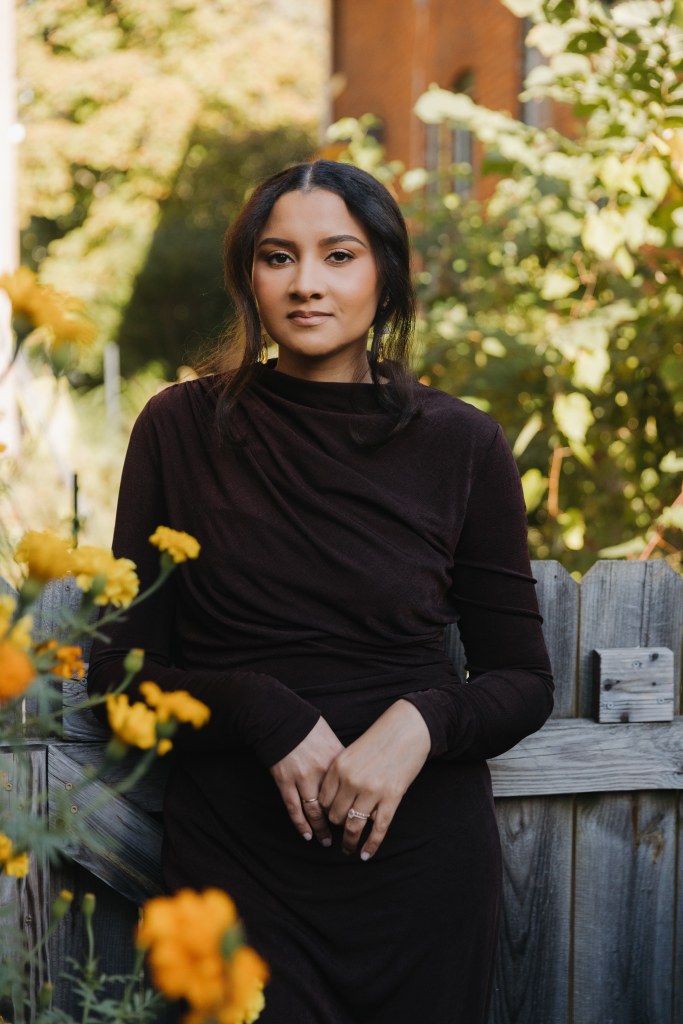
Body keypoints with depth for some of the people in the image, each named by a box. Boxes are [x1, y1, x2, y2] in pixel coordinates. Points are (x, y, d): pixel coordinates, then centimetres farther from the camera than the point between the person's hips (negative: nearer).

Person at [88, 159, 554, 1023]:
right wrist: (263, 710, -17)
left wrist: (421, 723, -17)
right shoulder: (181, 429, -2)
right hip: (233, 852, -1)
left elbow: (525, 680, 3)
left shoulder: (461, 444, -2)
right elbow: (121, 670, 0)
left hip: (422, 849, 1)